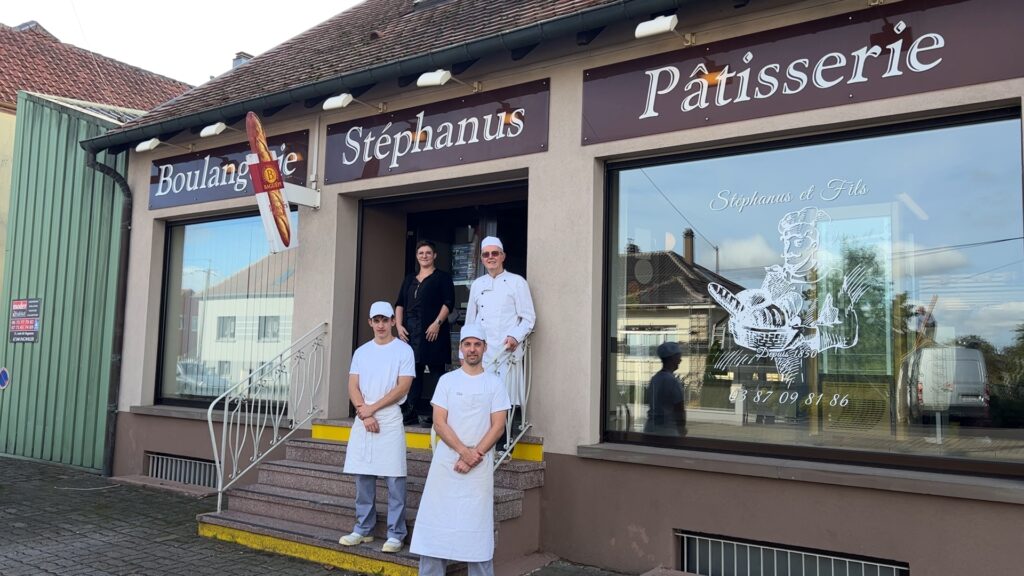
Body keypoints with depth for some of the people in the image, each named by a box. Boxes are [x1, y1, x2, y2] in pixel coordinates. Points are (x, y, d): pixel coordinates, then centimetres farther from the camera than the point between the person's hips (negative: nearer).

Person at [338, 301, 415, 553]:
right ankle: (363, 530, 21)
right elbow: (352, 387, 7)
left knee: (394, 479, -4)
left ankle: (395, 534, 3)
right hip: (362, 419, 5)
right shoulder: (361, 352, 13)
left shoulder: (403, 350, 0)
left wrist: (372, 408, -8)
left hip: (390, 418, -4)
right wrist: (364, 413, -9)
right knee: (363, 477, 9)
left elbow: (402, 388, -8)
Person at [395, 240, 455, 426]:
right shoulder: (409, 279, 20)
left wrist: (437, 323, -16)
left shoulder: (442, 277, 5)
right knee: (412, 372, 4)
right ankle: (411, 413, 9)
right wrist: (399, 325, 3)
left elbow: (448, 303, -5)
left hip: (432, 331, -5)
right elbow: (400, 304, 17)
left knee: (436, 371, -4)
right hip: (409, 332, 5)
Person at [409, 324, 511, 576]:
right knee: (436, 518, 3)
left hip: (480, 466, 0)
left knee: (478, 522, 2)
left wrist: (475, 455, -13)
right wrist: (464, 451, -15)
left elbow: (498, 426, -2)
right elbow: (439, 422, -4)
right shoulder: (447, 380, 3)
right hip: (446, 461, 1)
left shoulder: (494, 383, 4)